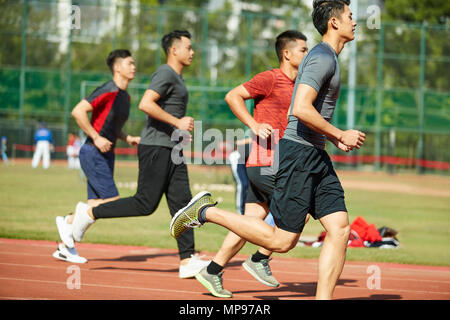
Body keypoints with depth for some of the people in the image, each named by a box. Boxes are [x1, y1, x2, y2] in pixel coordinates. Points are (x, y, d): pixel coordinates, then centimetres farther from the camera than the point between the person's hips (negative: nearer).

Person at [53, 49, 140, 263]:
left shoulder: (125, 96, 14)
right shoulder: (108, 91, -15)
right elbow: (78, 111, -21)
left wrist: (128, 139, 10)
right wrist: (96, 138, -20)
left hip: (106, 155, 9)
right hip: (93, 154, -9)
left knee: (95, 206, 6)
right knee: (112, 202, -14)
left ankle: (65, 246, 12)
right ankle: (68, 222, 0)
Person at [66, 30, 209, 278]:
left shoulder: (176, 78, 21)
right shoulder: (165, 74, -10)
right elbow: (145, 104, -23)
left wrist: (183, 128, 18)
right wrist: (177, 122, -21)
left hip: (172, 150, 10)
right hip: (155, 147, -10)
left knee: (182, 202, 1)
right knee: (146, 204, -10)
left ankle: (187, 261, -3)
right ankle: (90, 213, 3)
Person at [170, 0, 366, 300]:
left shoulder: (328, 58, 19)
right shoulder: (322, 58, -13)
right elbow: (300, 109, -25)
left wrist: (335, 138, 15)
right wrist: (340, 135, -16)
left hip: (316, 157, 10)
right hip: (298, 152, -10)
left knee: (340, 229, -2)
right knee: (281, 240, -6)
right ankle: (207, 212, 6)